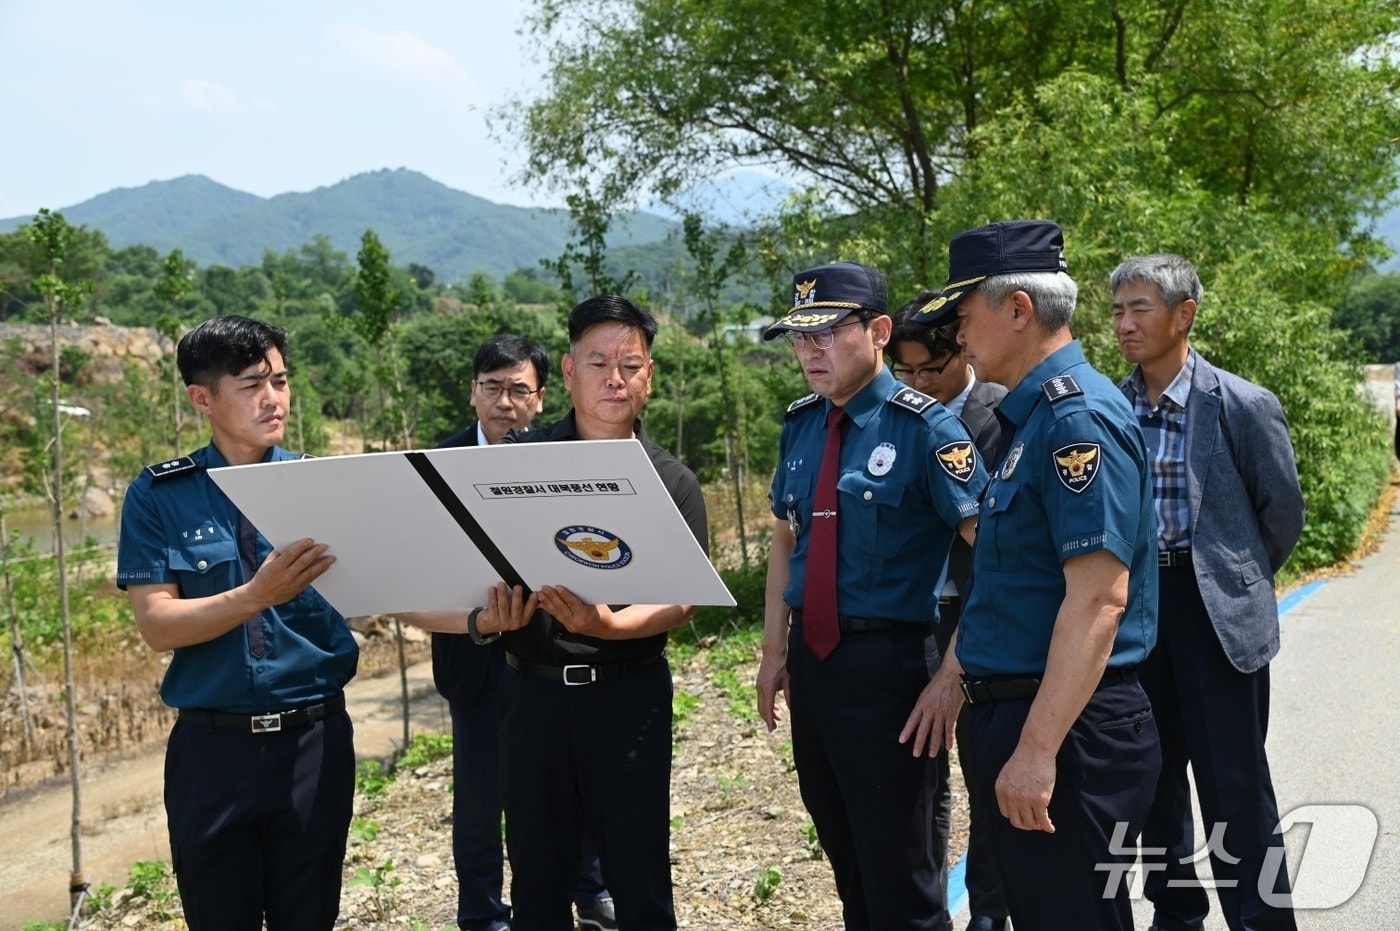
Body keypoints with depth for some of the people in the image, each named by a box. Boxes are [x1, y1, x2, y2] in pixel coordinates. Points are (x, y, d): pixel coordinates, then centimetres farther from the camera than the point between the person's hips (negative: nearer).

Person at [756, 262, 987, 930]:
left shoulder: (924, 426, -14)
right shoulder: (801, 423, 6)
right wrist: (775, 650, 13)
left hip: (887, 661, -6)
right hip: (810, 656, 7)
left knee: (899, 873, 6)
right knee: (844, 854, 22)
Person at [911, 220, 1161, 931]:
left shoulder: (1079, 418, -19)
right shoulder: (1027, 419, 12)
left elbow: (1098, 598, -25)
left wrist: (1037, 750, -26)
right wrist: (959, 672, 18)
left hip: (1068, 726, -10)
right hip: (1005, 708, 10)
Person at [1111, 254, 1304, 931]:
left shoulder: (1244, 406, -9)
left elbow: (1283, 513, 2)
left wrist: (1234, 579, 11)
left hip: (1216, 608, -4)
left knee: (1233, 783, 1)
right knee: (1152, 772, 14)